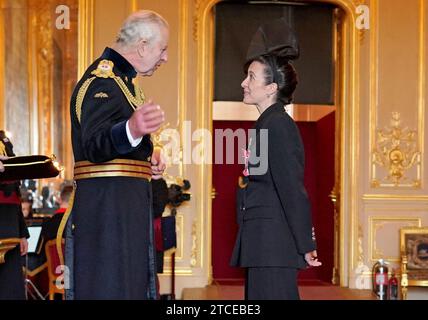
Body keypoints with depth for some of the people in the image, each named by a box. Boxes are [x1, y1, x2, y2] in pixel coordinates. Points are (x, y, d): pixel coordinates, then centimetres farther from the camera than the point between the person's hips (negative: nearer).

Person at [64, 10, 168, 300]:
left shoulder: (122, 78, 19)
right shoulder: (103, 79, -13)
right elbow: (94, 145, -29)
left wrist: (147, 160, 11)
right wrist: (131, 130, -50)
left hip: (127, 204, 10)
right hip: (108, 202, -10)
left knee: (133, 285, 13)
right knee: (111, 287, -10)